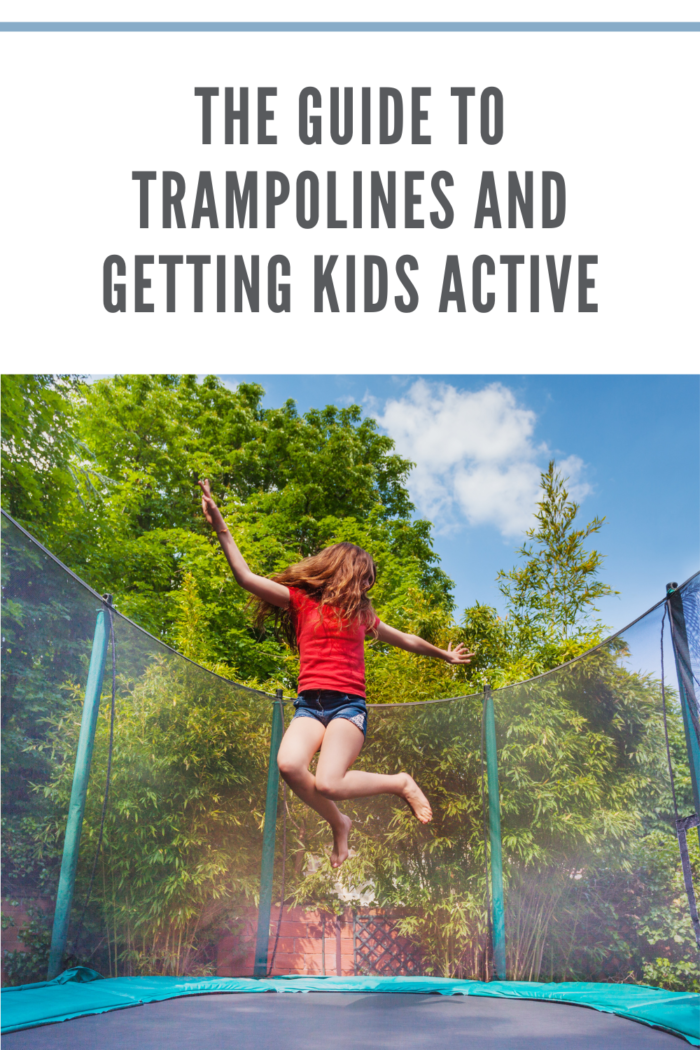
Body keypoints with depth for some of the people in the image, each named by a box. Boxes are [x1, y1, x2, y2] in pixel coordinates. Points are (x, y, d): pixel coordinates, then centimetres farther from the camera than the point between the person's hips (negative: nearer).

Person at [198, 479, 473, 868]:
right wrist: (221, 528, -3)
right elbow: (247, 578, 3)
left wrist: (445, 654, 47)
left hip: (349, 704, 0)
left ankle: (400, 784, 6)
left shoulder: (360, 612, 20)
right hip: (310, 704, 0)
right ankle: (339, 823, 0)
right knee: (289, 764, -30)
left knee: (327, 783, -24)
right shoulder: (301, 600, 12)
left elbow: (406, 640, 36)